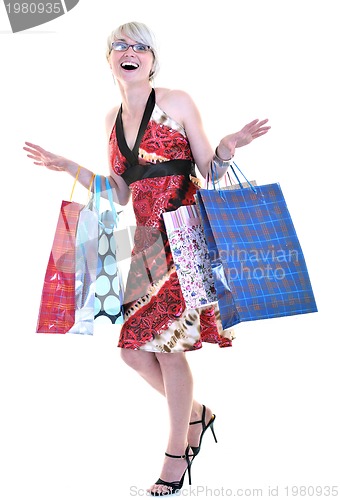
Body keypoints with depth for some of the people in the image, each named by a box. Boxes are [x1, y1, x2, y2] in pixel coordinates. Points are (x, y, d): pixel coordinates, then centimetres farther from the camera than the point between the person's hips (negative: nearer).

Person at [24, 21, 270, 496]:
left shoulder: (176, 102, -2)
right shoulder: (113, 118, 14)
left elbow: (210, 174, -1)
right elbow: (118, 193, 15)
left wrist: (227, 147, -20)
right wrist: (68, 167, 11)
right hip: (147, 240, 6)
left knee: (165, 345, -4)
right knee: (132, 348, 3)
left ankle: (177, 454, 16)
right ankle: (195, 413, 29)